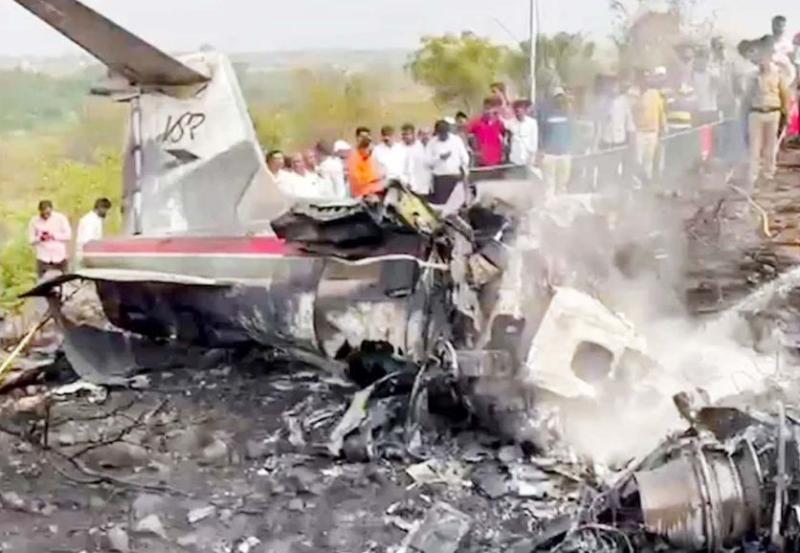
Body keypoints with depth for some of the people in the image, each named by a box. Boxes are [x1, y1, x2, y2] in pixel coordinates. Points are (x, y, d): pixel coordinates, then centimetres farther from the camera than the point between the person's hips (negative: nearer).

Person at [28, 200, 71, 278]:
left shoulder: (60, 218, -1)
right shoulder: (34, 221, 2)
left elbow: (68, 235, -3)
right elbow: (31, 240, 3)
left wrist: (54, 236, -16)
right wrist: (40, 238, -17)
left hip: (60, 258, 0)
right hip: (43, 258, 0)